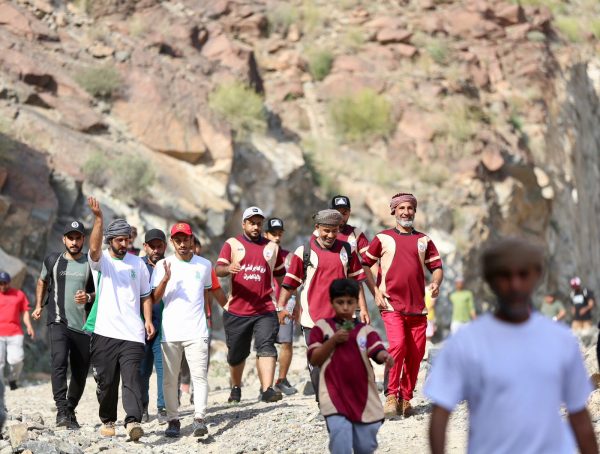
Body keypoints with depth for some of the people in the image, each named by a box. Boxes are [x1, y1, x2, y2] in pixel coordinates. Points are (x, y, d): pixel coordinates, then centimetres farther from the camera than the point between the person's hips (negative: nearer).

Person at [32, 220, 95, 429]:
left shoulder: (91, 264, 4)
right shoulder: (53, 261, 8)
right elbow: (42, 281, 26)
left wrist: (88, 297, -13)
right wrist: (39, 306, 22)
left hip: (84, 326, 1)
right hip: (58, 322, -1)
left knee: (80, 372, 6)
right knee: (59, 361, -24)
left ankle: (70, 412, 25)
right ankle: (62, 411, -31)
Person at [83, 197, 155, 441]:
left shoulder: (137, 263, 12)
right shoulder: (101, 260, 2)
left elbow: (145, 295, 17)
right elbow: (94, 248, -21)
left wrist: (148, 320, 3)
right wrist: (98, 218, -34)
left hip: (132, 333, 1)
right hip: (104, 332, -1)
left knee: (132, 377, -13)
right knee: (106, 381, 6)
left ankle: (133, 421, -23)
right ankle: (107, 421, 22)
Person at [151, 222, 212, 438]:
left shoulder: (204, 265, 10)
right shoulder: (163, 265, 5)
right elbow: (154, 299, -1)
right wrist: (166, 279, -18)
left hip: (197, 331, 0)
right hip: (170, 331, 0)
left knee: (199, 375, -10)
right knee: (170, 378, 3)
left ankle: (199, 418, -13)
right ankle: (173, 420, 9)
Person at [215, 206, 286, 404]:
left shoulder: (272, 247, 14)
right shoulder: (232, 244, 6)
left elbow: (281, 275, 20)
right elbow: (218, 269, -6)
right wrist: (229, 268, -29)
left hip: (265, 310, 0)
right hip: (236, 311, 0)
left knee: (266, 347, -18)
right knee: (236, 354, 11)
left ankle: (267, 390, -27)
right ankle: (236, 388, 34)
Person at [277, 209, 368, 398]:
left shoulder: (346, 250, 10)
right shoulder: (304, 252, 2)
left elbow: (356, 281, 14)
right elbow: (290, 282, 4)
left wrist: (363, 309, 10)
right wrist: (281, 306, -2)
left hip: (340, 317, 2)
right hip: (313, 317, -2)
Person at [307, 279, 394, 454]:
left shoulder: (366, 330, 5)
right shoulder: (322, 327, 3)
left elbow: (377, 351, -12)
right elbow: (314, 359, -1)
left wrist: (386, 356, -36)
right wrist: (333, 340, -13)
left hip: (364, 397, 2)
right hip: (335, 397, -2)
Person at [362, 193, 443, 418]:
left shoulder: (424, 240, 15)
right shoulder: (383, 238, 7)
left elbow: (436, 266, 14)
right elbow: (364, 264, 10)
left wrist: (435, 283, -7)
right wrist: (375, 291, 0)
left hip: (417, 306, 3)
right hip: (391, 304, -3)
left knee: (416, 353, 1)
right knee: (397, 345, -20)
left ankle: (406, 398, 13)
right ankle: (391, 395, -10)